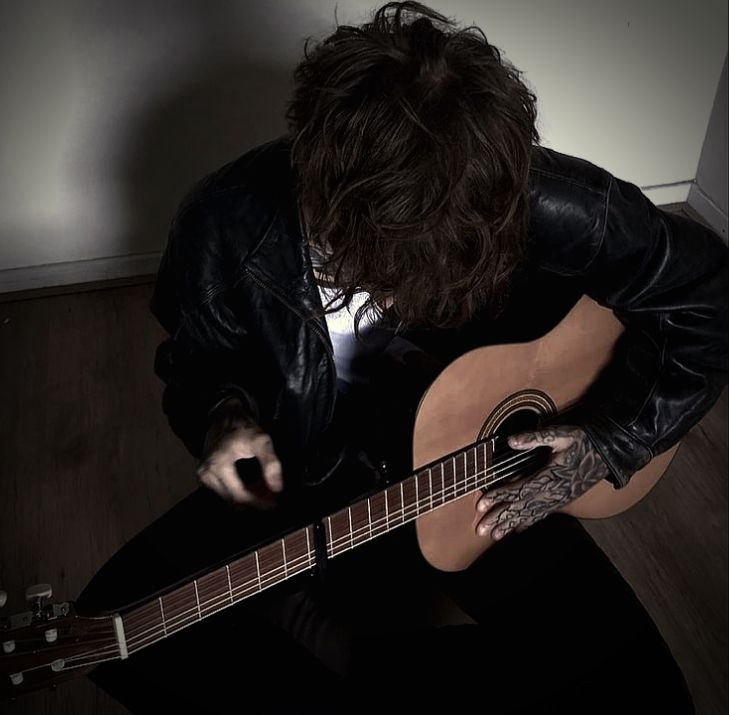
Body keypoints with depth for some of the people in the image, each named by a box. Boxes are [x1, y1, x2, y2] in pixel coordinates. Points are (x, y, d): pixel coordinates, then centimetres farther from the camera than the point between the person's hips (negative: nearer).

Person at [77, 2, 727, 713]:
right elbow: (195, 357, -1)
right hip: (303, 480, 1)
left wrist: (613, 441, -18)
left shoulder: (548, 211, -27)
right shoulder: (230, 220, -23)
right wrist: (221, 416, -23)